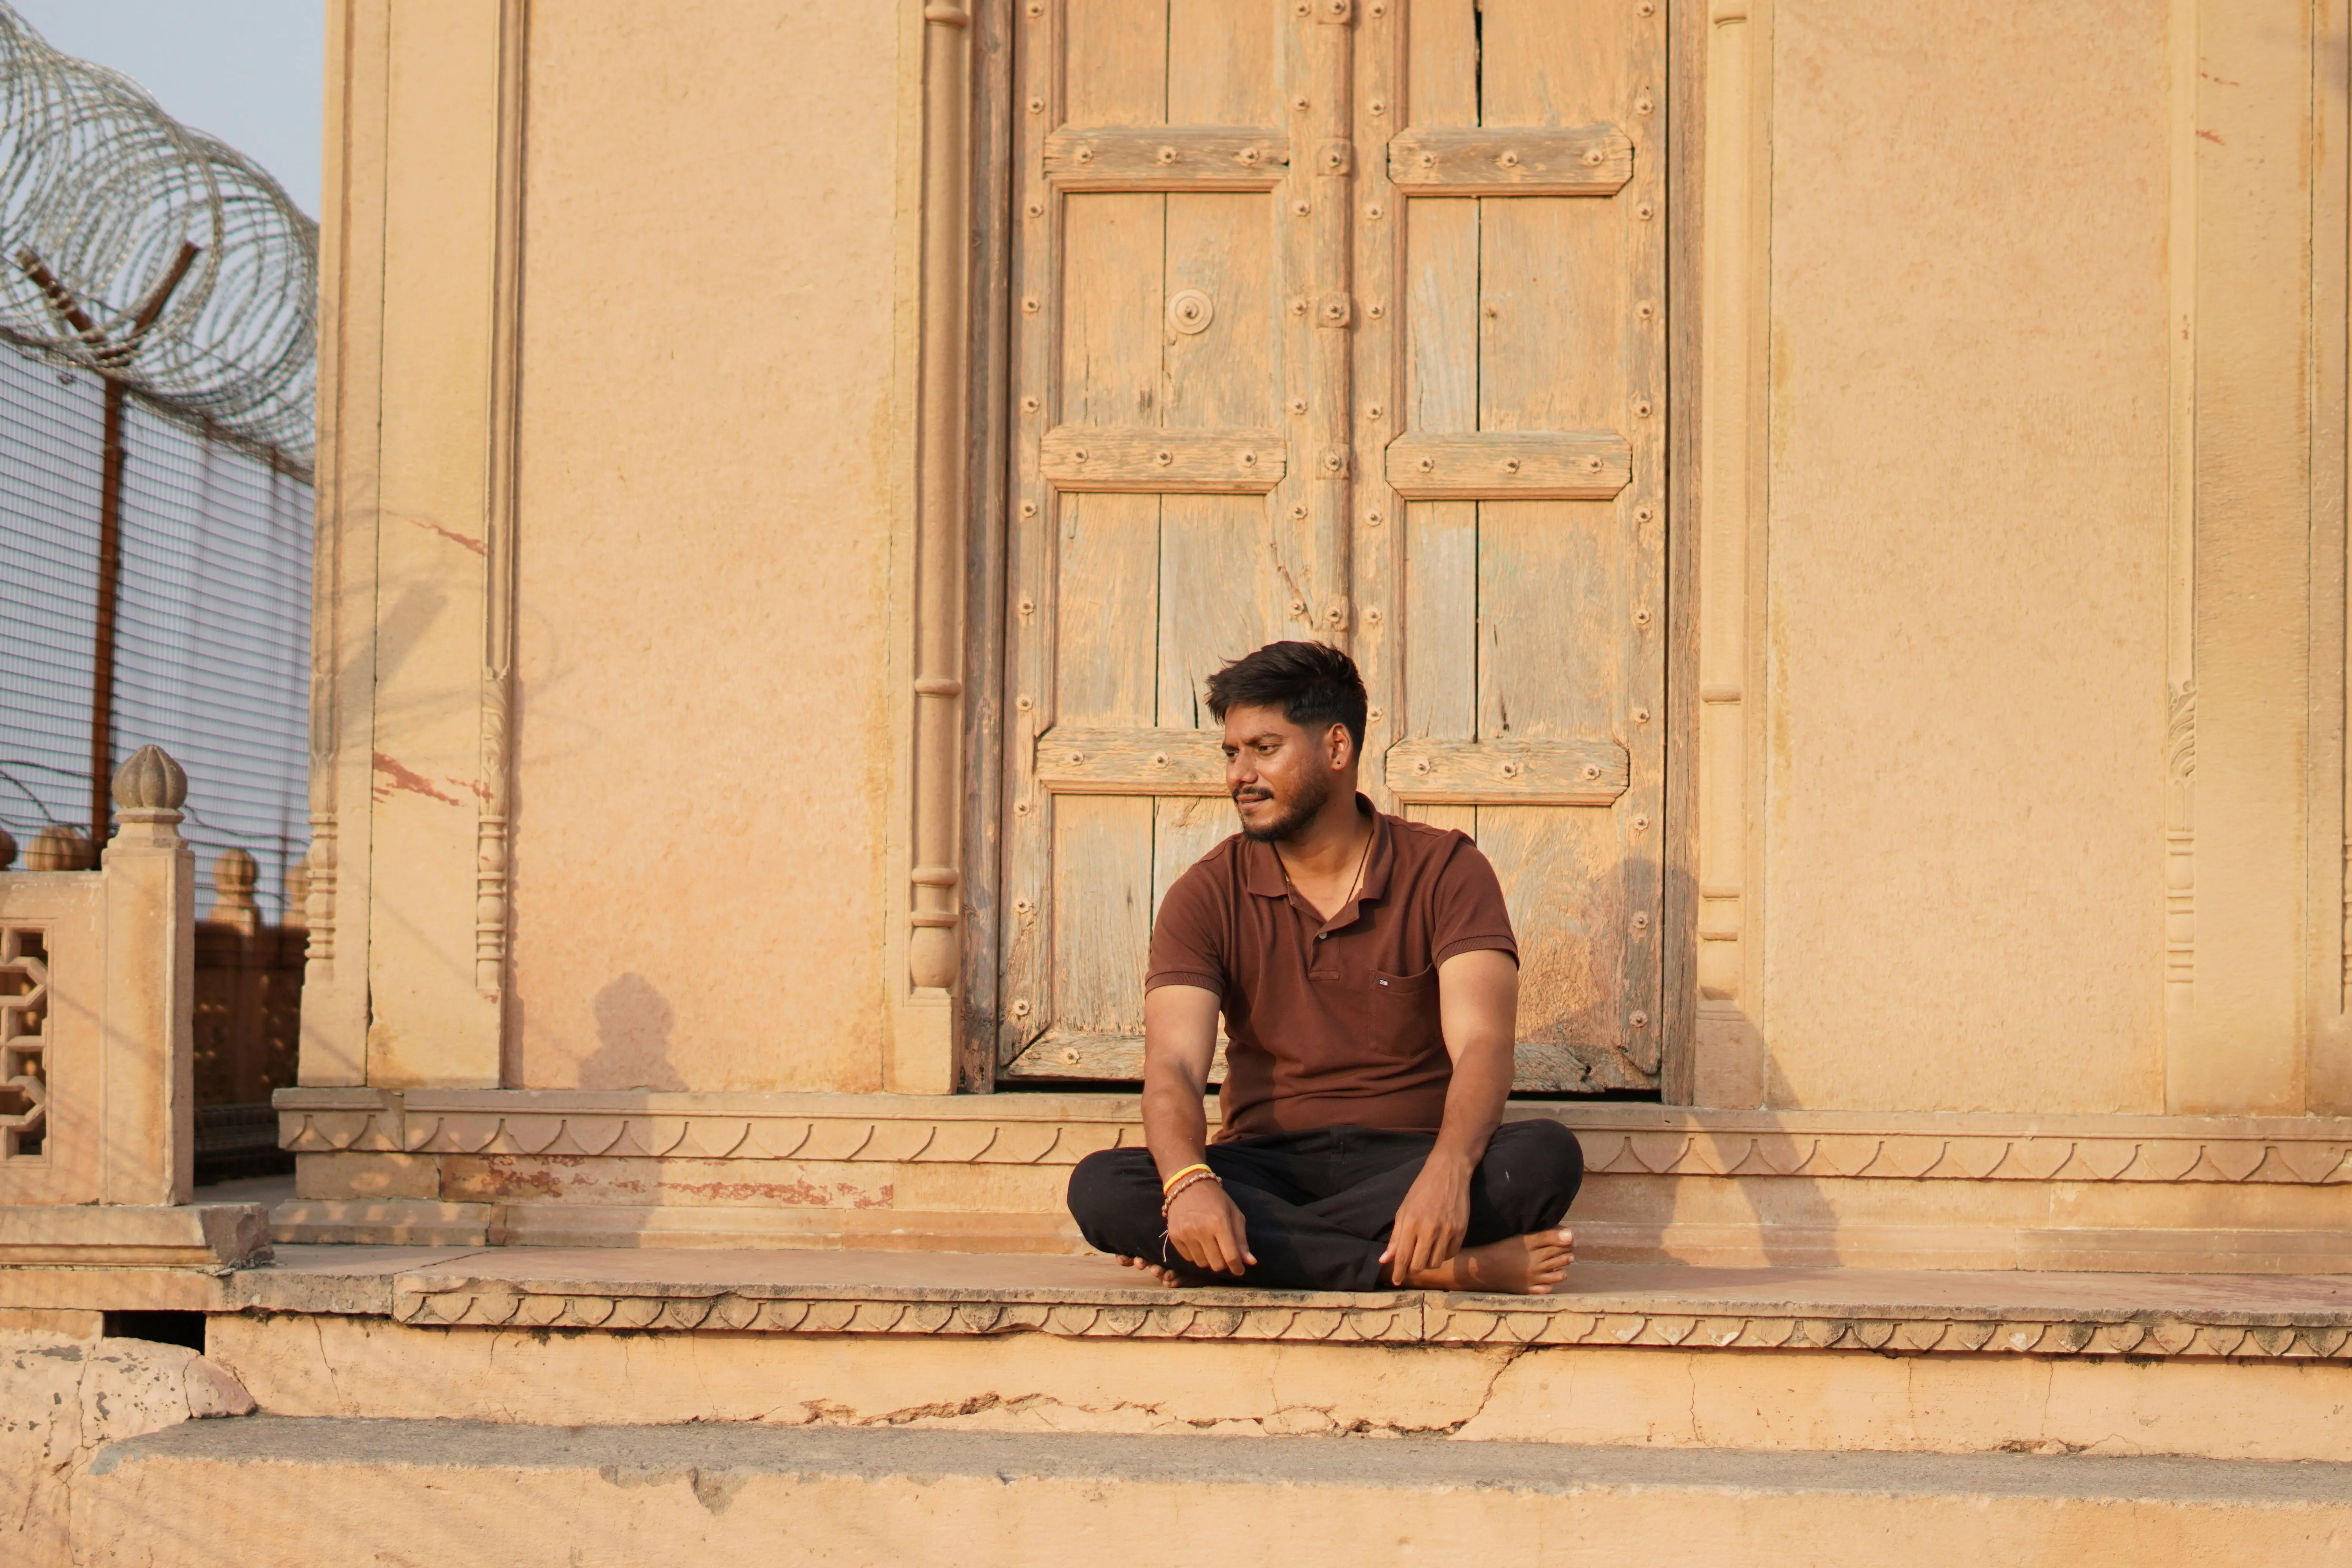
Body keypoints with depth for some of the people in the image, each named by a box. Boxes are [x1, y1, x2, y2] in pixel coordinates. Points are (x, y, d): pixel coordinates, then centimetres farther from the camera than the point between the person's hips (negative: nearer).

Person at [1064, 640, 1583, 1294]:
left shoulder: (1445, 870, 0)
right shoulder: (1208, 896, 4)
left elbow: (1482, 1045, -14)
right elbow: (1173, 1067, -10)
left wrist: (1448, 1172, -37)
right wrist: (1190, 1183, -34)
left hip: (1409, 1161, -2)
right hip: (1268, 1169, 2)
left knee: (1546, 1155, -32)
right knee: (1101, 1188, -30)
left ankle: (1264, 1249, -28)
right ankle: (1435, 1267, -32)